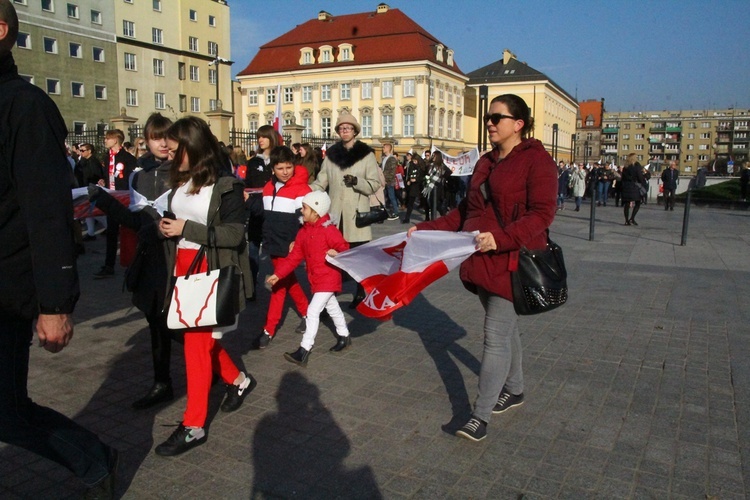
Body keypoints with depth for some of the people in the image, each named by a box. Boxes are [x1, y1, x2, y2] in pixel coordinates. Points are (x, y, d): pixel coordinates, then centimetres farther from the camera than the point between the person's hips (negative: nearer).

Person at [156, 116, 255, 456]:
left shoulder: (226, 184, -12)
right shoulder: (179, 181, 8)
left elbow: (235, 234, -16)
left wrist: (186, 228, -19)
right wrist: (164, 227, 0)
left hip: (212, 272, -7)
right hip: (183, 267, 7)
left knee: (197, 342, -5)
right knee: (202, 338, 14)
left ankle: (193, 426, 7)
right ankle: (238, 380, 39)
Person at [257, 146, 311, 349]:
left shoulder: (301, 189, -11)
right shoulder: (268, 188, 8)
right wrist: (267, 240, 13)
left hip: (289, 248, -6)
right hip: (274, 245, 7)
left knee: (279, 286, -3)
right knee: (289, 282, 16)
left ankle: (269, 330, 4)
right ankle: (307, 312, 34)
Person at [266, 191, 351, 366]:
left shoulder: (328, 230, -17)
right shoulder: (303, 232, 6)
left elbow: (344, 247, -14)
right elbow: (294, 256, 5)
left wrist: (337, 254, -35)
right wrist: (278, 274, 0)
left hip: (328, 278, -8)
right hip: (316, 279, 8)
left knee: (313, 311, -11)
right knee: (332, 308, 22)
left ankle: (304, 350, -7)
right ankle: (344, 336, 41)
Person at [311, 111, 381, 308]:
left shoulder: (366, 154, 1)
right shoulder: (331, 154, 10)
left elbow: (374, 184, -1)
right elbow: (321, 182, 8)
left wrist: (356, 182, -19)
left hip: (357, 214, -2)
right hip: (335, 214, 2)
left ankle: (361, 293, 21)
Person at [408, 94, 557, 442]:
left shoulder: (536, 159, -8)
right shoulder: (486, 163, 16)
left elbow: (542, 214, -17)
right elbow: (466, 211, 19)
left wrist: (501, 237, -30)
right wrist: (425, 229, 13)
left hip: (512, 262, -7)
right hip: (483, 260, 8)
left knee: (496, 335, -7)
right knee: (505, 327, 19)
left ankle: (480, 416, 1)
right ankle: (514, 389, 37)